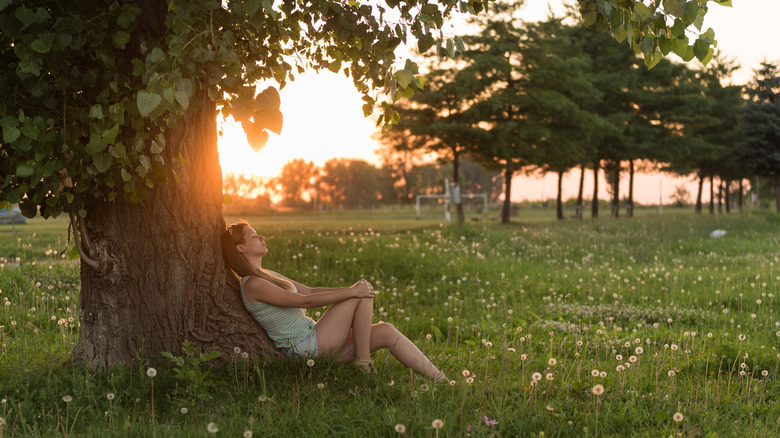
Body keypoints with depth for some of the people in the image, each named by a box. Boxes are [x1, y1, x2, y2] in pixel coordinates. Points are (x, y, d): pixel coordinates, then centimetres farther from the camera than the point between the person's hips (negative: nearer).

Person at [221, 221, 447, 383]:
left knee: (386, 332, -4)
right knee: (362, 295, -12)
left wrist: (350, 289, 5)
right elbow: (305, 301, -19)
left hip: (315, 341, 9)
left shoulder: (267, 276, 17)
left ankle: (441, 381, -2)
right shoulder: (253, 285, -16)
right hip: (307, 349, -9)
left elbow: (310, 291, 18)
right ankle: (363, 364, -8)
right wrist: (351, 292, -15)